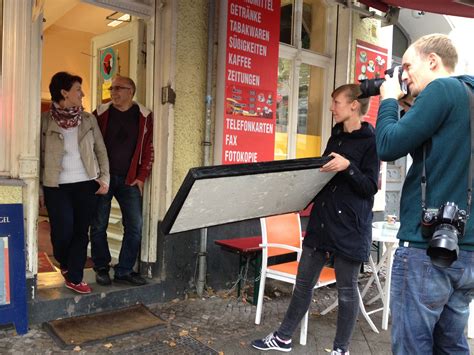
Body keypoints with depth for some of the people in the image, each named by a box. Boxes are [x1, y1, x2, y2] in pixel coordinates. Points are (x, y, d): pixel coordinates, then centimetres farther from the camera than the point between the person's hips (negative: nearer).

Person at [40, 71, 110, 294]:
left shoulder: (88, 119, 6)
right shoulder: (45, 120, -1)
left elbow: (101, 150, 8)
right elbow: (38, 156, 1)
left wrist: (104, 179, -1)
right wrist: (39, 189, -1)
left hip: (86, 184, 2)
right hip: (57, 185, -2)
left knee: (81, 232, 4)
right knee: (63, 231, -2)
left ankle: (74, 278, 18)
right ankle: (65, 264, 31)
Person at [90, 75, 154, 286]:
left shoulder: (144, 116, 4)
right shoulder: (101, 113, 3)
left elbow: (148, 149, 4)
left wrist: (141, 177, -1)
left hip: (129, 180, 1)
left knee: (135, 226, -1)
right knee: (99, 226, 5)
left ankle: (124, 271, 12)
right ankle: (101, 269, 21)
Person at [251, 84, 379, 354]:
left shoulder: (371, 141, -8)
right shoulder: (336, 137, 15)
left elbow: (370, 187, -13)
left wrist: (348, 167, -25)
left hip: (350, 228, -7)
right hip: (321, 222, 7)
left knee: (347, 291, 7)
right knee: (304, 283, 14)